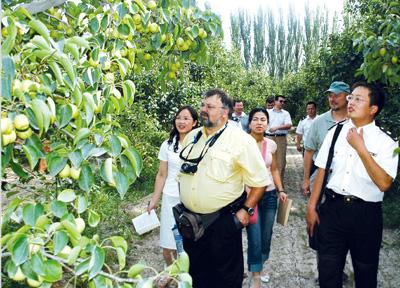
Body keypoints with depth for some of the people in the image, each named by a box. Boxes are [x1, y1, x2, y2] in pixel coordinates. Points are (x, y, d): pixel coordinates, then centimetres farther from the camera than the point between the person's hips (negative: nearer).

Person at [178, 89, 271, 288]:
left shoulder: (241, 140, -13)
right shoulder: (191, 137, 6)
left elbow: (260, 181, -9)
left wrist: (246, 210, -12)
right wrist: (184, 202, 13)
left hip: (223, 220, -5)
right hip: (190, 219, 6)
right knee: (196, 270, 21)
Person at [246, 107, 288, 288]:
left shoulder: (271, 144, 3)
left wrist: (280, 190, 5)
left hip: (269, 195, 5)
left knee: (266, 237, 14)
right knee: (255, 239, -3)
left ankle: (258, 269, 37)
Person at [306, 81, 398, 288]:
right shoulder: (335, 132, 2)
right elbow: (322, 170, 3)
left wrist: (361, 148, -20)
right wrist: (312, 206, 3)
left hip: (366, 213, -2)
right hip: (332, 207, 2)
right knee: (327, 271, 13)